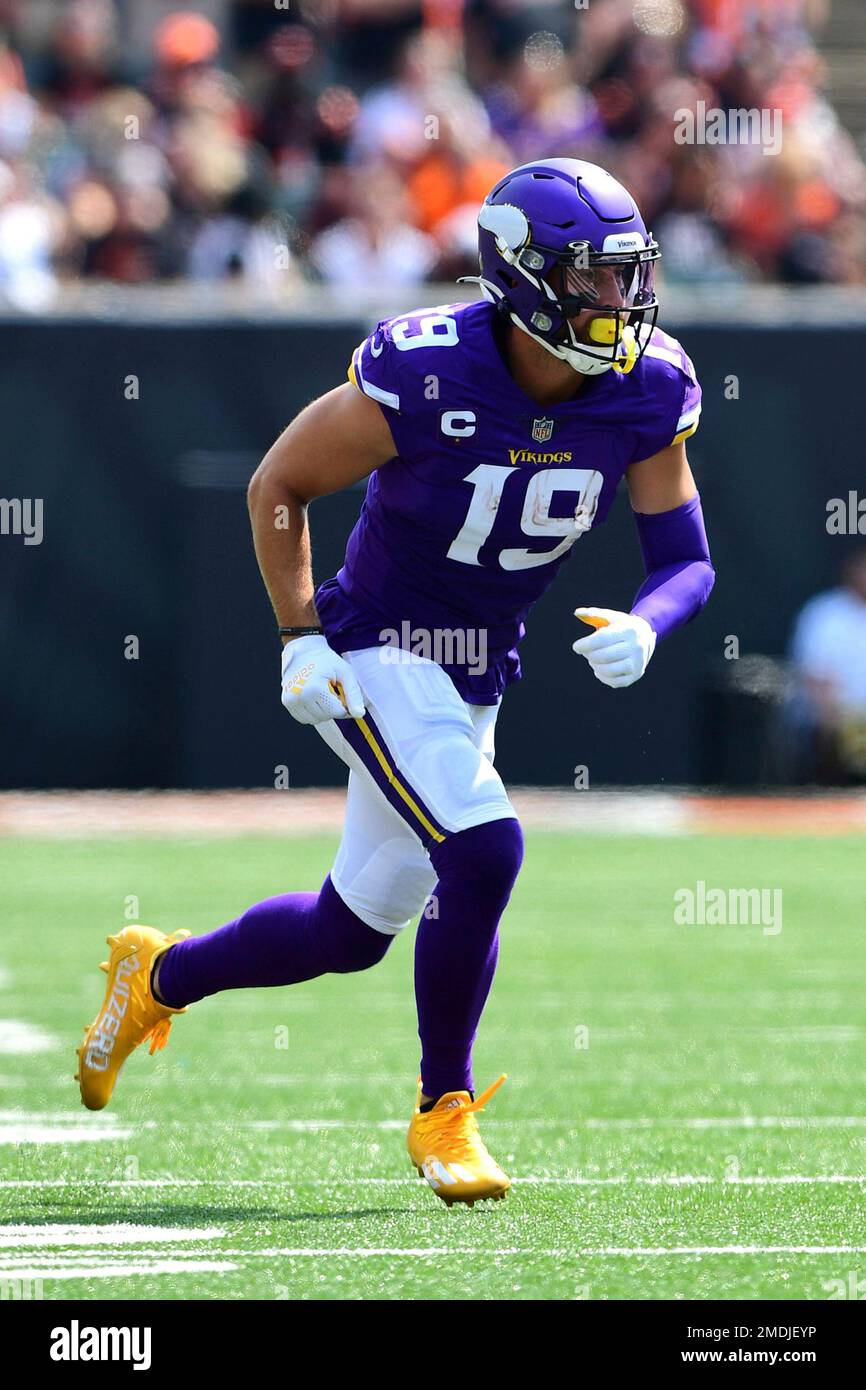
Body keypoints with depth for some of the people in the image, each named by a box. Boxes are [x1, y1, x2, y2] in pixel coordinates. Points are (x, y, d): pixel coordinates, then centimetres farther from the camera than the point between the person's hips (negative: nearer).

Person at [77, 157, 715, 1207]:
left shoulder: (647, 394, -11)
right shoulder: (422, 380, -24)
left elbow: (687, 559, -2)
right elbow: (277, 487, -9)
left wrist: (644, 627, -24)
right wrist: (300, 638, -14)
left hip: (477, 680, 7)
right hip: (377, 656, -6)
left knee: (353, 931, 15)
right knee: (481, 850, -26)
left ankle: (159, 976, 42)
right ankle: (444, 1112, -7)